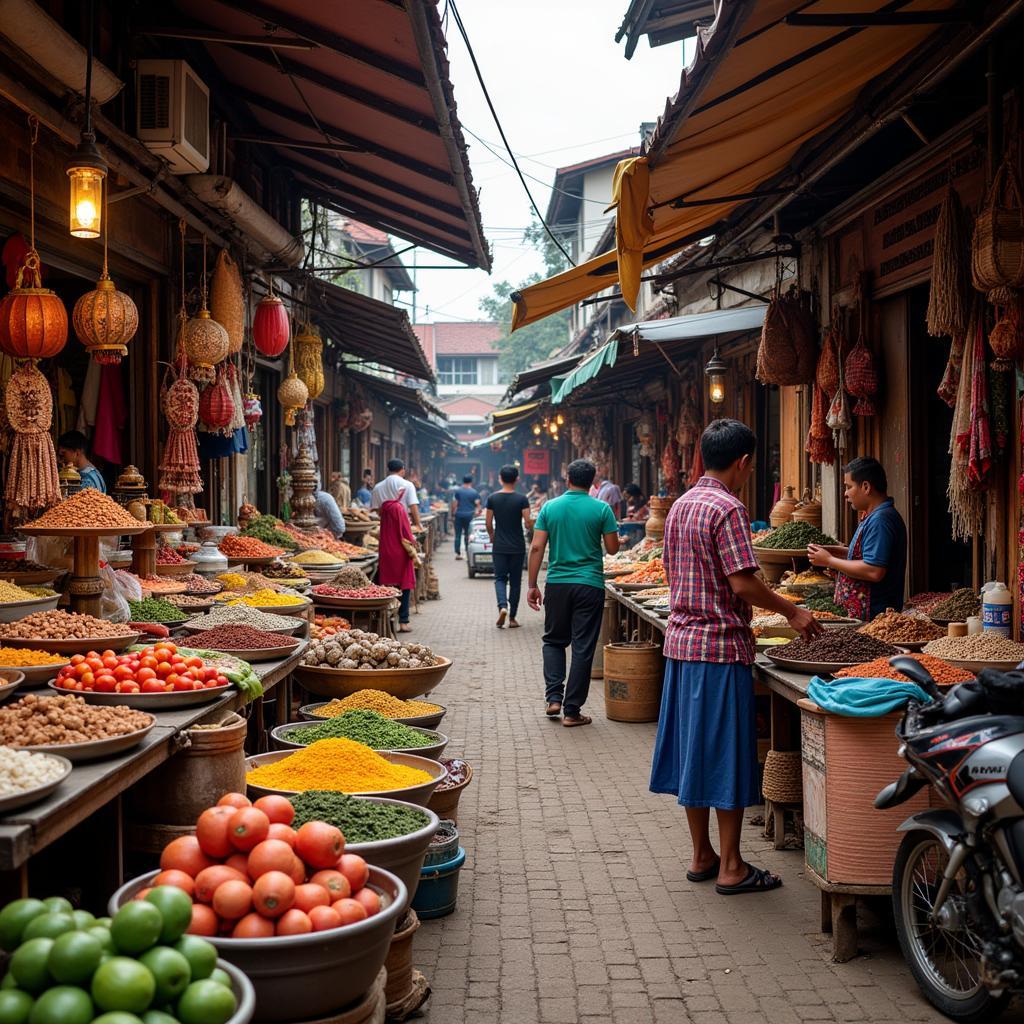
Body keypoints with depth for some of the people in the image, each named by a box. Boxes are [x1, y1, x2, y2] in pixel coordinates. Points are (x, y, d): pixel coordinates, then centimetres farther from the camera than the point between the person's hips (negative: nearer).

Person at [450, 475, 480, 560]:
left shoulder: (457, 491, 1)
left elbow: (454, 504, -2)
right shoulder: (474, 492, 1)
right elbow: (477, 504, -4)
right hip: (469, 515, 0)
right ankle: (468, 552, 10)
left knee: (458, 535, 3)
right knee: (468, 535, 10)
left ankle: (458, 554, 0)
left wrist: (453, 515, 3)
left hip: (459, 515, 0)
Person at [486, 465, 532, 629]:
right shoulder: (522, 499, -8)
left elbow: (489, 524, 2)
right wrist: (531, 521, 12)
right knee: (515, 581, 8)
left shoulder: (493, 498, -2)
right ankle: (512, 618, 11)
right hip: (517, 547, -1)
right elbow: (527, 523, -11)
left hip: (499, 547, 1)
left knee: (500, 579, 7)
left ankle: (502, 606, -19)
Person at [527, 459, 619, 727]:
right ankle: (572, 710, 6)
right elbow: (612, 548, -1)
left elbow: (536, 547, -2)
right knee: (583, 648, 4)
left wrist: (532, 585, 3)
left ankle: (554, 697, 6)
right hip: (590, 585, -2)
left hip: (557, 584, 2)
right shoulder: (601, 509, -4)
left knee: (554, 640, 19)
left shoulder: (550, 507, 2)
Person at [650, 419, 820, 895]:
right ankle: (730, 867, 6)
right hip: (720, 643, -9)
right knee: (726, 754, -1)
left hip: (681, 640, 9)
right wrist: (792, 612, -8)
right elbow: (742, 583, -20)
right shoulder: (727, 508, -15)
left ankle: (701, 855, 21)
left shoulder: (680, 505, 12)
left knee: (693, 749, 13)